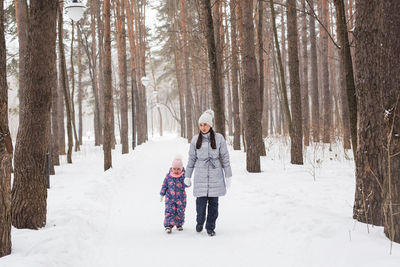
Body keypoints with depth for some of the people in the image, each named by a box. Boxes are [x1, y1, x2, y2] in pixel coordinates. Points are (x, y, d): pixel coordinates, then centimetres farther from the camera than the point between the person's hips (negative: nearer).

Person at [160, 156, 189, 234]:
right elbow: (164, 185, 5)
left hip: (180, 198, 0)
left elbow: (187, 185, -19)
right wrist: (162, 194, 9)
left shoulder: (183, 176, -10)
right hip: (170, 198, 0)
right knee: (169, 211, -9)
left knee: (180, 212, 10)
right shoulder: (168, 176, -5)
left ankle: (179, 224, 30)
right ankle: (168, 225, -8)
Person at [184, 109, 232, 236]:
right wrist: (187, 176, 12)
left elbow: (225, 157, 3)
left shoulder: (218, 138, -1)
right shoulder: (195, 139, 4)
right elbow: (191, 159, 11)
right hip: (200, 176, 1)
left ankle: (210, 227, 17)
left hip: (215, 176, 0)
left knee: (213, 203, 2)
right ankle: (200, 222, 22)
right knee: (201, 201, -5)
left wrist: (228, 176, 1)